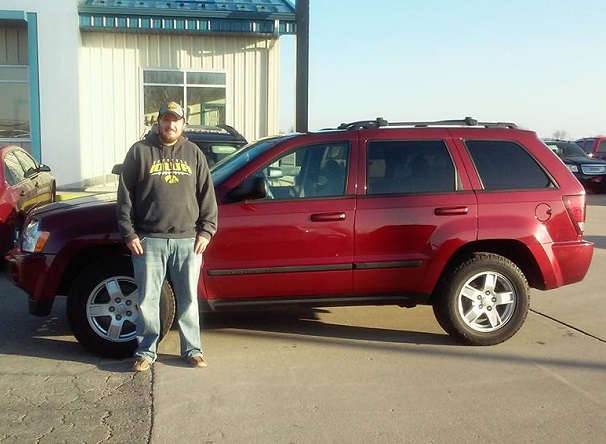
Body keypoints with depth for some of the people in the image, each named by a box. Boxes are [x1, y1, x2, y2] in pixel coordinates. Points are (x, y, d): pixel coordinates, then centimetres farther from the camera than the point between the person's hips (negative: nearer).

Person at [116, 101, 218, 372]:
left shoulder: (194, 154, 10)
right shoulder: (140, 151, 4)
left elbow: (207, 195, 9)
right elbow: (125, 196, 2)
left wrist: (206, 230, 0)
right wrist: (129, 234, -4)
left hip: (188, 240, 1)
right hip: (149, 240, -1)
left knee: (188, 299, 9)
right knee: (147, 299, 5)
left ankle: (192, 349, 22)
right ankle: (146, 351, 19)